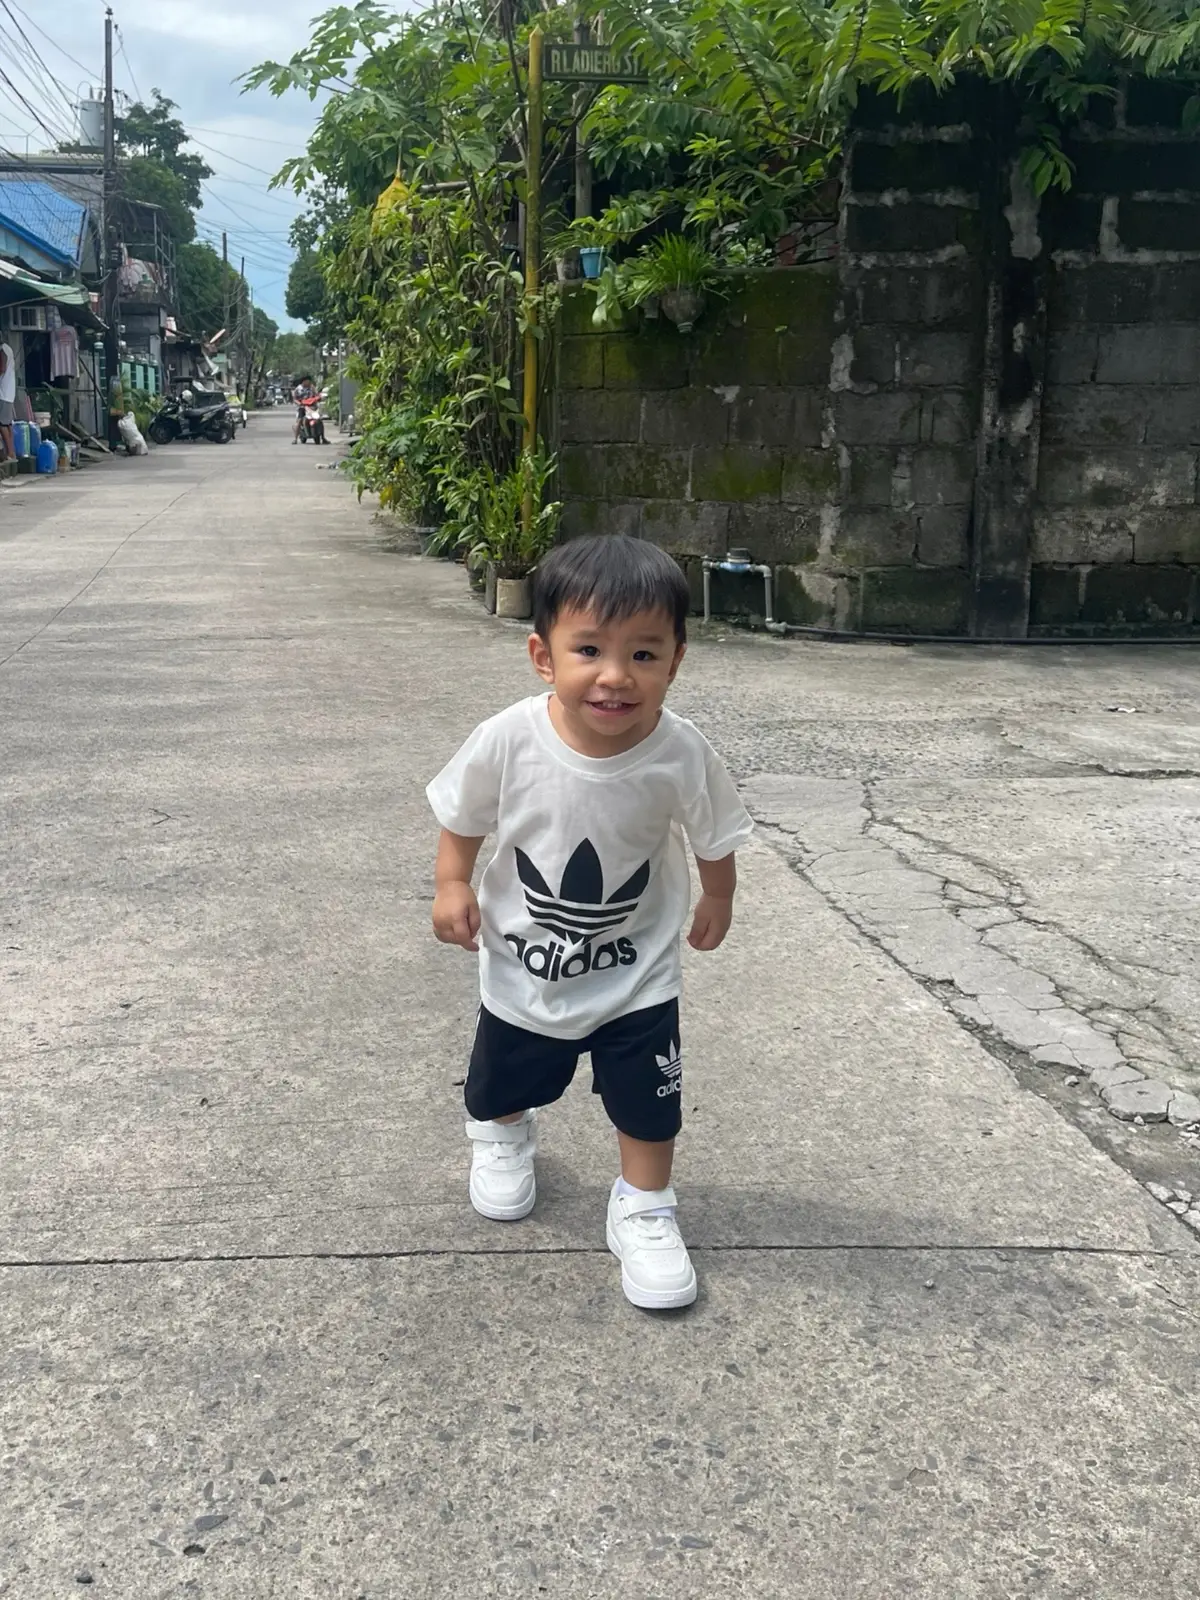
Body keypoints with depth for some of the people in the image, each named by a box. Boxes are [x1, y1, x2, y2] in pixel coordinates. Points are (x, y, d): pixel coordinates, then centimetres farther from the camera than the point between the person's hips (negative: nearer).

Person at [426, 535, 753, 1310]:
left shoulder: (683, 754, -28)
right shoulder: (508, 741, -29)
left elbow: (714, 838, -7)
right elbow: (463, 818, -7)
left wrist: (718, 904, 7)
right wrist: (453, 886, -15)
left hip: (637, 972, -1)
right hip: (522, 966, 2)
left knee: (648, 1101, 9)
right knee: (504, 1079, 26)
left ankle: (644, 1208, 36)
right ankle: (503, 1134, 60)